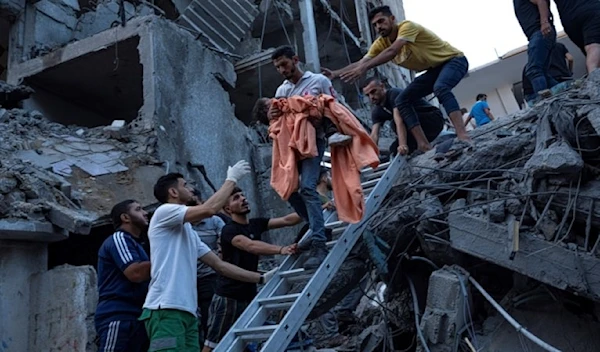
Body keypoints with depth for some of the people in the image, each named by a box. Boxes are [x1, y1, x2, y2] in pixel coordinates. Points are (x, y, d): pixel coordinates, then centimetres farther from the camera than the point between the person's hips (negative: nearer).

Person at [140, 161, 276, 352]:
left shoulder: (189, 232, 24)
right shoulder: (164, 212, -1)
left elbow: (219, 264, 24)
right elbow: (210, 209, -17)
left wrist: (261, 278, 20)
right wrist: (232, 178, -2)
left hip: (187, 311, 9)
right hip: (165, 309, -9)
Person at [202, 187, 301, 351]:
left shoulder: (256, 224, 7)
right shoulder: (229, 230, -15)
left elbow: (286, 220, -1)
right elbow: (251, 246, -33)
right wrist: (281, 249, -47)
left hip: (249, 294, 7)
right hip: (228, 296, -7)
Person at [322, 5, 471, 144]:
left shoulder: (407, 26, -26)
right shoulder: (381, 43, -4)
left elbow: (392, 51, -42)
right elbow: (361, 62, -10)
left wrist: (364, 68, -51)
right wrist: (335, 74, -23)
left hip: (454, 60, -8)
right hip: (434, 69, 8)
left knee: (440, 88, -39)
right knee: (402, 101, -6)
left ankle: (463, 136, -47)